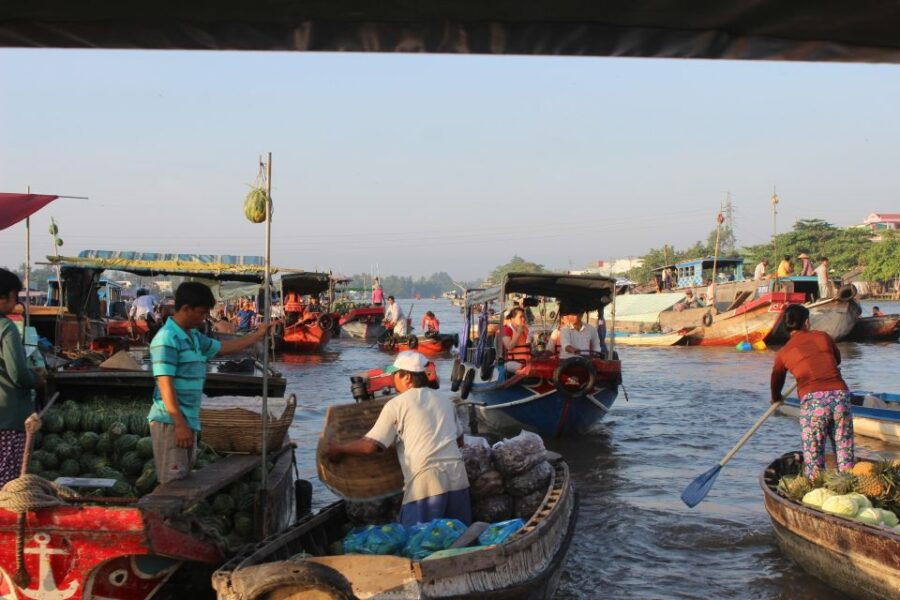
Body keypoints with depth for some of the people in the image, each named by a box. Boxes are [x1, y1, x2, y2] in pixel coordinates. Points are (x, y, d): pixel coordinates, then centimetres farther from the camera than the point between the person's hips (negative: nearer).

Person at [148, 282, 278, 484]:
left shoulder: (195, 338, 15)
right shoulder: (167, 339, -13)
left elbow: (226, 347, 29)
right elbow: (165, 385, -18)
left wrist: (260, 334, 29)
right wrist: (180, 424, -22)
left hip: (189, 422, 9)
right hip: (170, 422, -9)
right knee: (173, 483, -9)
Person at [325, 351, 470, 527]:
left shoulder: (397, 404, 1)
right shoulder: (445, 402, 18)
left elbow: (370, 445, -1)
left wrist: (340, 450, 14)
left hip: (426, 481, -6)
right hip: (457, 478, 6)